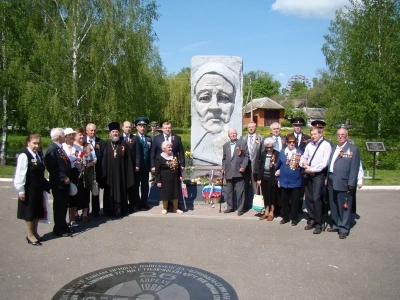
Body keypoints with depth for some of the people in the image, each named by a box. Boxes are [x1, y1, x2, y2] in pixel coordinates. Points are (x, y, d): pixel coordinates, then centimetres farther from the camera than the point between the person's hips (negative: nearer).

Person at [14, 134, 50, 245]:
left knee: (37, 211, 15)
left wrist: (45, 184, 10)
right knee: (30, 211, 5)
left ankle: (35, 233, 31)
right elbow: (20, 174, -17)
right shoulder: (24, 156, -17)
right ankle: (30, 235, 19)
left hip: (39, 188, 7)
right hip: (29, 189, -7)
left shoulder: (39, 155, 5)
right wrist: (21, 190, -16)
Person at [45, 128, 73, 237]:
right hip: (58, 183, -9)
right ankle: (58, 229, 15)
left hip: (65, 182, 9)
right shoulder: (52, 149, -17)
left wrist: (67, 177, 10)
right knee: (59, 206, 3)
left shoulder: (60, 148, 13)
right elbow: (52, 168, -22)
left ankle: (63, 226, 29)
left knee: (64, 205, 17)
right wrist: (63, 178, -20)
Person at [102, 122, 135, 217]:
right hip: (110, 173, 1)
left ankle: (121, 210, 17)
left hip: (121, 172, 0)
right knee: (110, 192, 8)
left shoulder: (124, 144, 2)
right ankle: (110, 211, 17)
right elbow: (104, 159, 2)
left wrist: (128, 173, -4)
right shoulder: (106, 144, 2)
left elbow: (128, 160, 1)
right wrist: (104, 172, -4)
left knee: (121, 191, 8)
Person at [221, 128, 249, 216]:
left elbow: (246, 156, -2)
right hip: (228, 172, 4)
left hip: (239, 172, -4)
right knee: (229, 191, 10)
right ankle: (230, 207, 21)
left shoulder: (242, 143, 2)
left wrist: (243, 166, -12)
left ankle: (240, 209, 6)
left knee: (240, 191, -2)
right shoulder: (225, 146, 16)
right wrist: (223, 168, 6)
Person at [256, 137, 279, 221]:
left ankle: (271, 213, 18)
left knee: (272, 195, 7)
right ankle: (266, 212, 23)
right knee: (265, 195, 11)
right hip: (264, 178, 4)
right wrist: (259, 178, 4)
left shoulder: (277, 154, -7)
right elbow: (259, 166, 6)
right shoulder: (263, 154, 5)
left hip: (272, 178, -4)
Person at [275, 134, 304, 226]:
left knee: (295, 201, 8)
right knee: (284, 200, 12)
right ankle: (285, 217, 27)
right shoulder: (282, 152, 3)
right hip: (284, 181, 2)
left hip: (296, 182, -2)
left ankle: (294, 218, 22)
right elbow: (278, 166, 8)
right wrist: (278, 178, 8)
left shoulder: (300, 152, -4)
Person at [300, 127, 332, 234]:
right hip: (308, 174, 6)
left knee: (316, 198, -11)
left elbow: (324, 162, -13)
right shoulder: (309, 145, 13)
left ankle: (318, 224, 0)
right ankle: (311, 220, 23)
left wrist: (312, 169, -11)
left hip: (319, 174, -6)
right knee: (308, 198, 9)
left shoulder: (326, 145, -6)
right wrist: (304, 164, -5)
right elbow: (303, 157, 16)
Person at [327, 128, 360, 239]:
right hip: (332, 182, 7)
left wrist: (351, 183, -14)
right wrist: (328, 178, 12)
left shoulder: (353, 149, -4)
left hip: (343, 182, -7)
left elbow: (354, 167, -10)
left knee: (344, 207, 1)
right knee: (333, 206, 15)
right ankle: (336, 225, 29)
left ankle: (344, 229, 11)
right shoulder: (334, 149, 18)